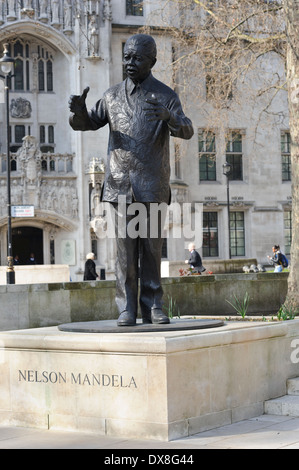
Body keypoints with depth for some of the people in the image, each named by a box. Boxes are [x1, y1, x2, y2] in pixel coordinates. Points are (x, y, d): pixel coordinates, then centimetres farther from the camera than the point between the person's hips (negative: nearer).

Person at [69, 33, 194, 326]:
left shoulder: (165, 96, 4)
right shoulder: (113, 95, 14)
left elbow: (186, 131, -8)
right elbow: (87, 123, 18)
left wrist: (168, 116, -31)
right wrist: (79, 111, -7)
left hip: (152, 185, -2)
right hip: (120, 184, 2)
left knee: (152, 247, 1)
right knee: (125, 247, 0)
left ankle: (153, 306, 8)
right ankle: (127, 308, 2)